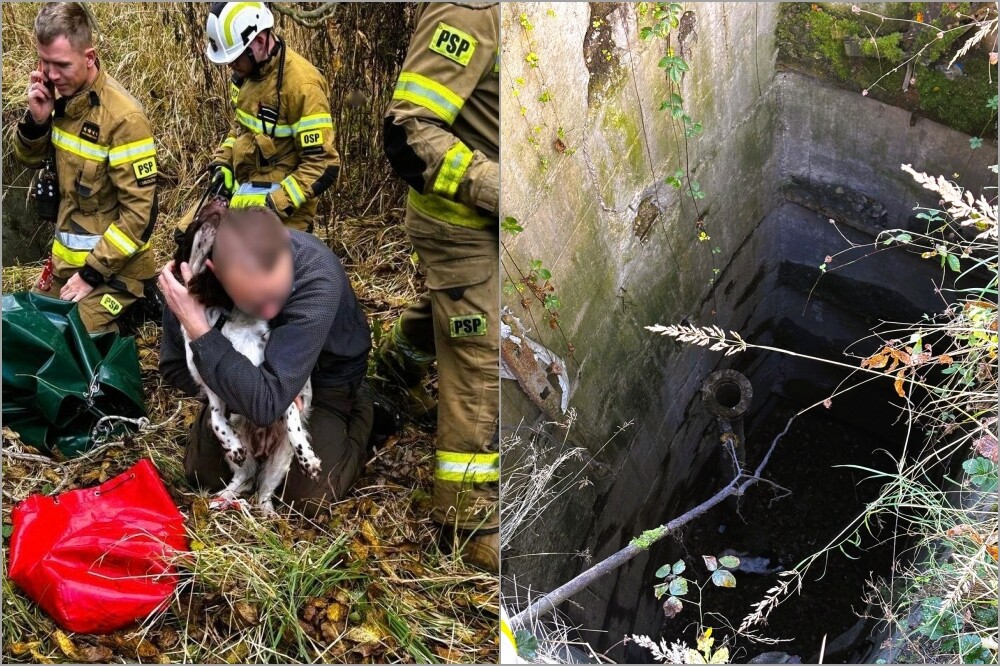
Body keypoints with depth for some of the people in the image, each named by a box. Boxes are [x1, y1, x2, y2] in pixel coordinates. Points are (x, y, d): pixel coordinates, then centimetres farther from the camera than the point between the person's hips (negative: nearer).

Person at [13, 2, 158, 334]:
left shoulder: (123, 117, -21)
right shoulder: (60, 94, 0)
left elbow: (139, 211, -21)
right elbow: (30, 160, 12)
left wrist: (92, 273, -18)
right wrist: (37, 119, -9)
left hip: (112, 264, -7)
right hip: (66, 255, 7)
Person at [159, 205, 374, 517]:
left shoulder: (319, 277, -42)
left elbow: (266, 403, -44)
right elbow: (174, 367, -13)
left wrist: (198, 329, -44)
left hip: (324, 374, -3)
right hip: (247, 363, 4)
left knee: (308, 499, -11)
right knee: (201, 474, 5)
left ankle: (358, 409, 14)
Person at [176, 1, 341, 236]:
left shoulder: (301, 85, -25)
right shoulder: (247, 70, 1)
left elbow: (323, 166, -26)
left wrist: (275, 205, -27)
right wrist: (222, 161, 6)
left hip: (281, 198, -9)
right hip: (242, 187, 9)